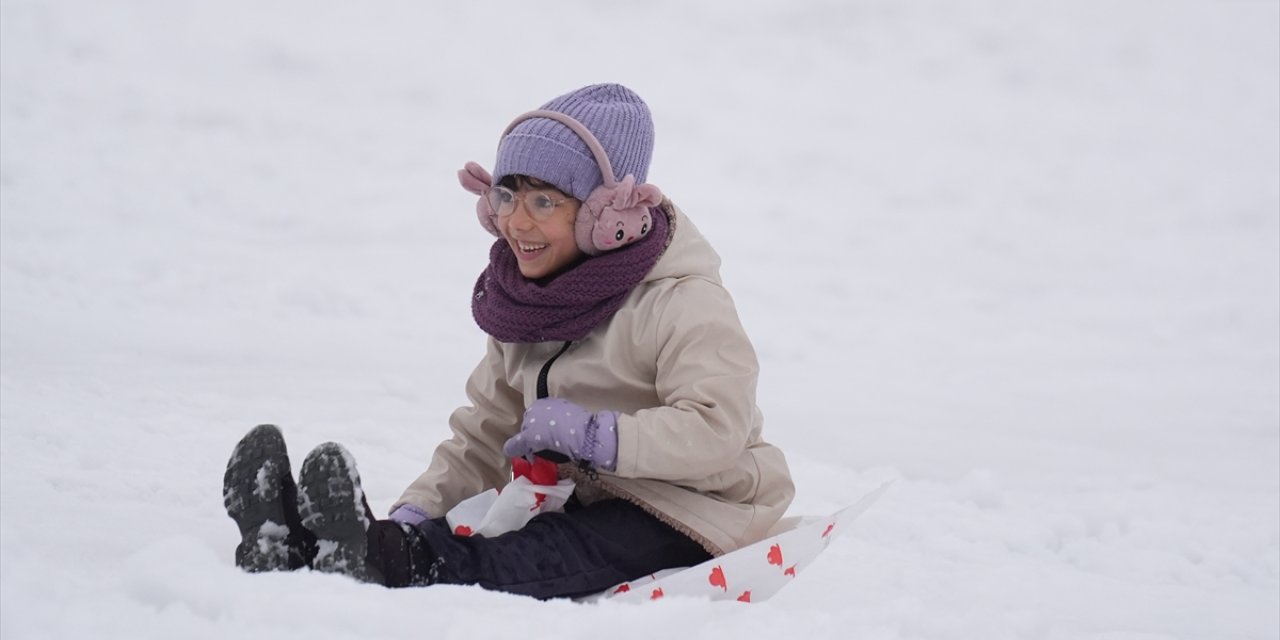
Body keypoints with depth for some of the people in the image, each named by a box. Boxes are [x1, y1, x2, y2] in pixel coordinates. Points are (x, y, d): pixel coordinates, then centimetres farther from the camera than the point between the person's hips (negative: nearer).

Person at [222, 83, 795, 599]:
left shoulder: (682, 303, -13)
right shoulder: (523, 302, 12)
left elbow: (716, 432, -25)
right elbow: (484, 435, 14)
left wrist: (592, 434, -29)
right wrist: (418, 510, -4)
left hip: (684, 514, -7)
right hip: (587, 501, 7)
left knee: (552, 556, -36)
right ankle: (293, 546, -43)